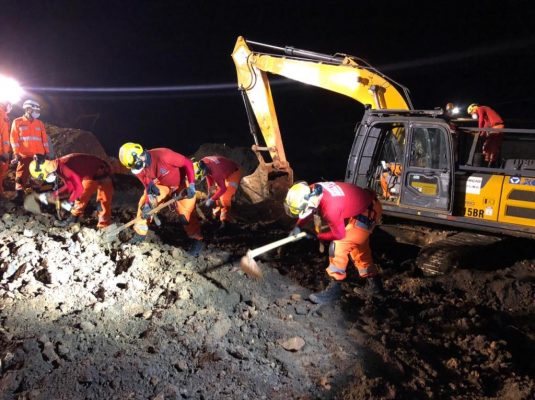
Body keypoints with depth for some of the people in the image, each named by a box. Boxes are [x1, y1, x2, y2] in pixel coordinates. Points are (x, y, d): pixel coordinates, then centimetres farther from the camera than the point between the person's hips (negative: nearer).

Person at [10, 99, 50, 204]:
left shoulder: (40, 123, 14)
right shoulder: (17, 122, 5)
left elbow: (44, 138, 13)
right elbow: (14, 138, 1)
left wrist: (47, 152, 6)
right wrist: (16, 153, -7)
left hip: (39, 155, 3)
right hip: (24, 155, -3)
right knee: (22, 177, -1)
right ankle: (19, 196, 3)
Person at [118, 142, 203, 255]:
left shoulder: (163, 155, -39)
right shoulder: (139, 168, -17)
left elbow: (187, 163, -31)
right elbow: (148, 186, -11)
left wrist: (191, 184, -35)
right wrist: (148, 203, -26)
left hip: (181, 183, -6)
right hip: (161, 185, 6)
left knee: (185, 212, -10)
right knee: (144, 204, -2)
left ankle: (197, 240, 7)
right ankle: (140, 233, 15)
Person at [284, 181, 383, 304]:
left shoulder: (330, 208, -38)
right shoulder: (311, 191, -16)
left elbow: (339, 234, -22)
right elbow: (306, 210, 6)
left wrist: (317, 236, -10)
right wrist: (298, 227, -9)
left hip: (368, 214, -9)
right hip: (363, 204, 9)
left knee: (339, 246, -14)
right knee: (359, 249, 22)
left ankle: (334, 289, -4)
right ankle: (374, 284, 38)